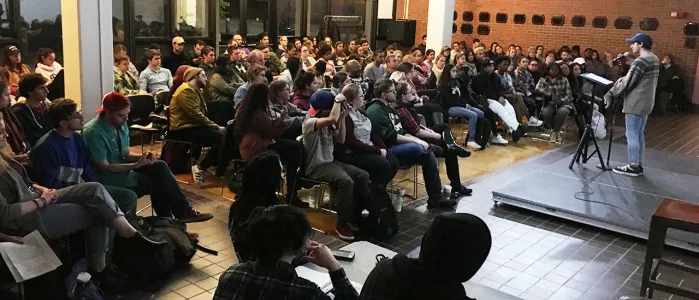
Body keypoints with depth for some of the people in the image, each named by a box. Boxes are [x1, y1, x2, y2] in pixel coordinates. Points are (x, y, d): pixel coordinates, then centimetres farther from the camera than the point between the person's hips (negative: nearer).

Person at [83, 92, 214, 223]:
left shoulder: (121, 125, 1)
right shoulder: (93, 132, -23)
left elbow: (126, 154, 6)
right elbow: (104, 167, -23)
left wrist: (141, 158, -16)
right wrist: (136, 165, -23)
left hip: (122, 167, 7)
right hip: (108, 177, -7)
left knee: (159, 167, -14)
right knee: (156, 183, -16)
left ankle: (183, 212, -12)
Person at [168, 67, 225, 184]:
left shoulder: (195, 90, 21)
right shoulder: (186, 90, -12)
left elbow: (202, 114, 15)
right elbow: (196, 115, -20)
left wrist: (216, 126, 0)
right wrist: (216, 126, -15)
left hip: (192, 127, 10)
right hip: (183, 130, -10)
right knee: (221, 138, -23)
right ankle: (200, 168, -17)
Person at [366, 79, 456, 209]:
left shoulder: (387, 107, 20)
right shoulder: (376, 111, -13)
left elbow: (401, 131, 19)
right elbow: (390, 137, -22)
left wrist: (418, 140, 2)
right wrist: (416, 141, -19)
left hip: (397, 145, 10)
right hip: (387, 150, -10)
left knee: (428, 151, -8)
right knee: (417, 148, -31)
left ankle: (436, 198, -6)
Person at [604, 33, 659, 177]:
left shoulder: (640, 61, -18)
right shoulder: (654, 59, 13)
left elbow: (627, 83, -18)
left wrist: (611, 93, -8)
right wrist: (624, 78, 7)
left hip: (636, 103, -10)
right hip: (646, 103, 10)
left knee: (632, 134, -3)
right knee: (639, 134, 14)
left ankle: (633, 167, 1)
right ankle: (638, 165, 18)